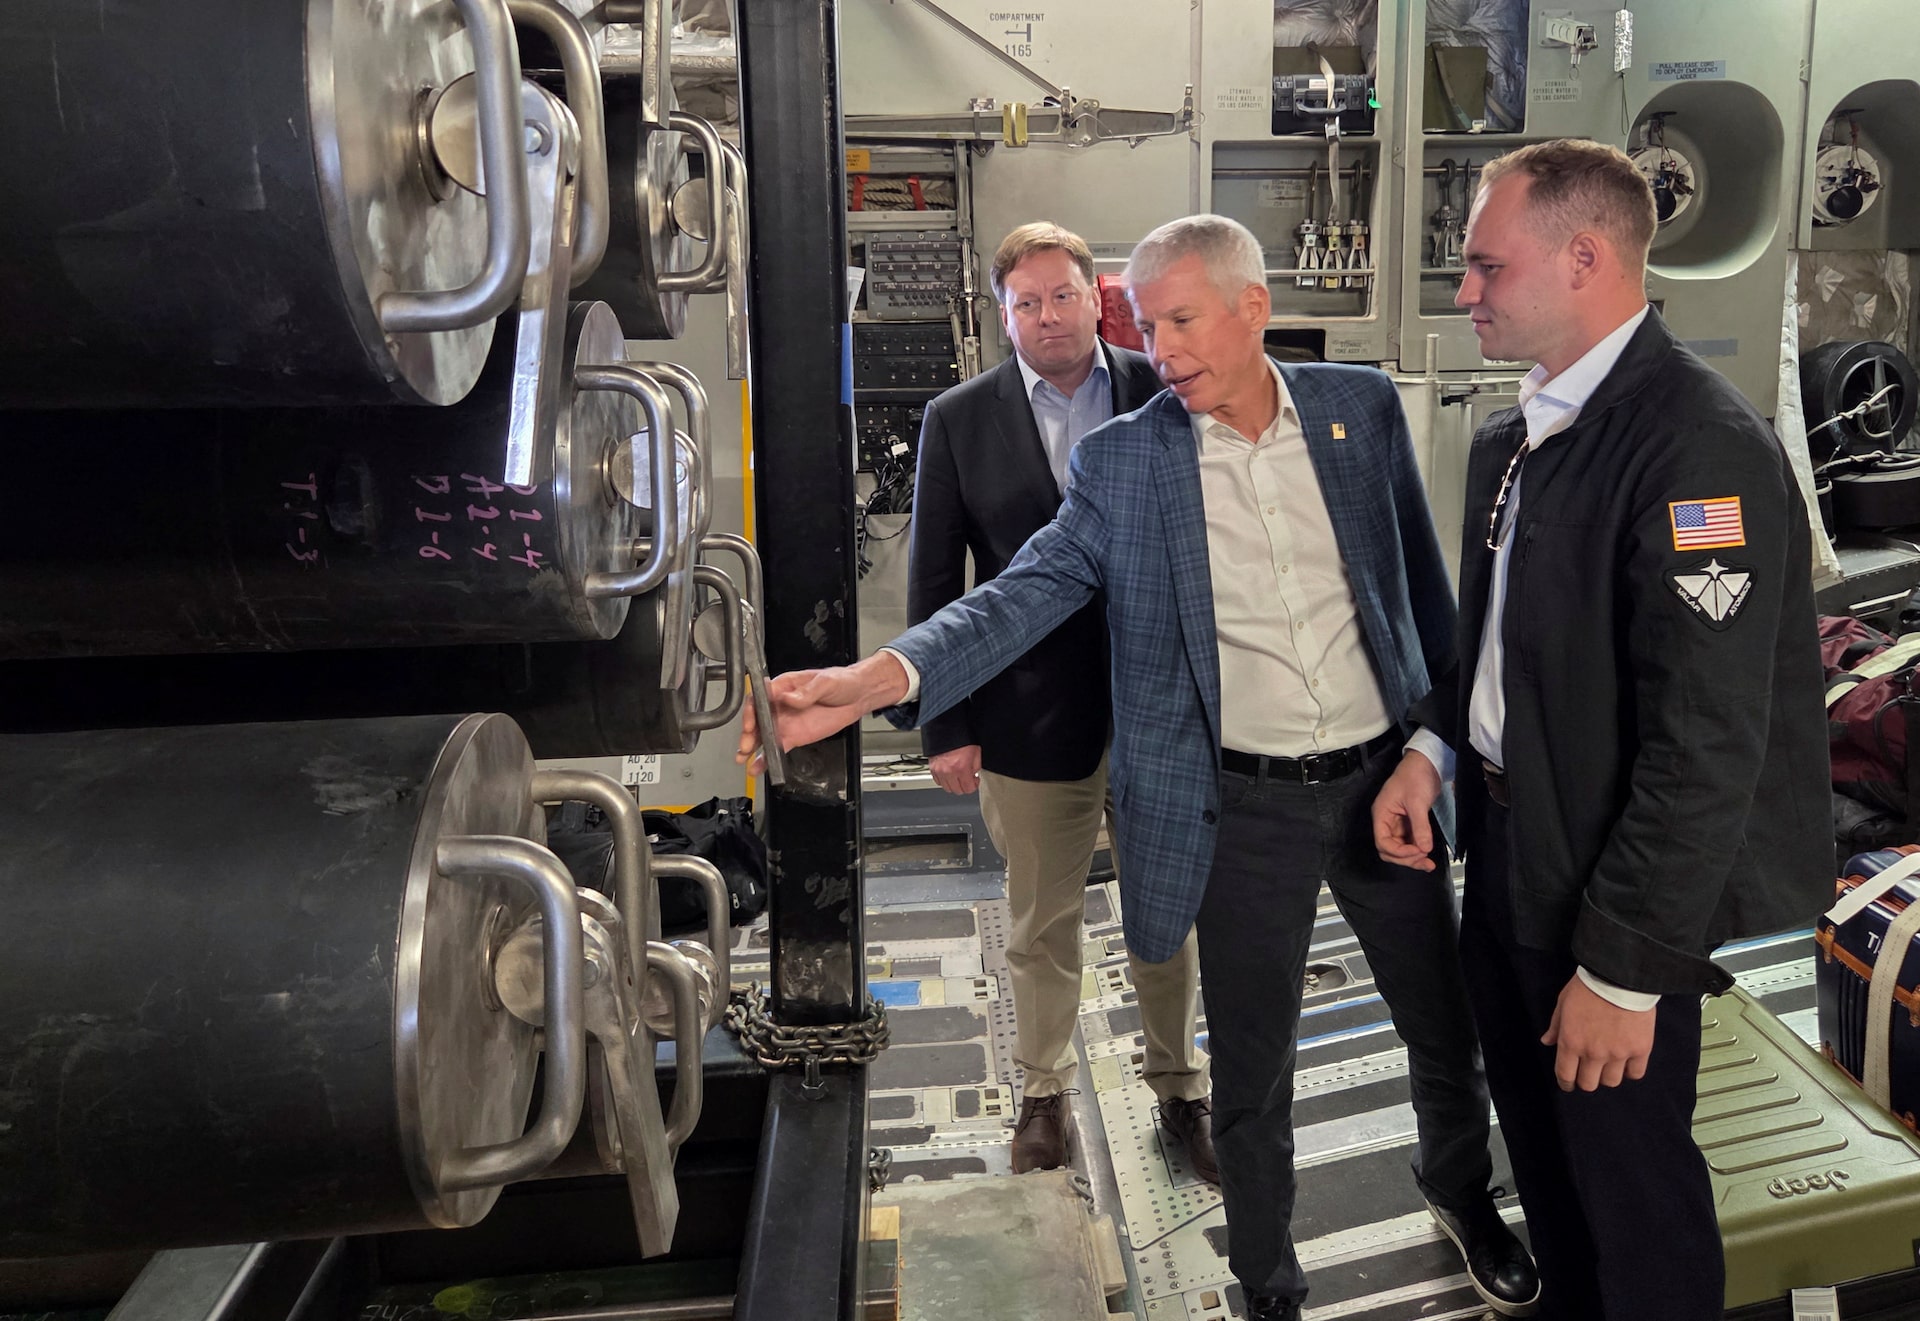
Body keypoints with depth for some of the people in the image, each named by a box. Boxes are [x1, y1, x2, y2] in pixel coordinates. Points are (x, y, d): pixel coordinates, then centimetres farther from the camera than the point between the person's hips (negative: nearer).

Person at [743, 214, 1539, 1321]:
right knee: (1253, 1079, 12)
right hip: (1246, 806, -2)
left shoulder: (1362, 408, -1)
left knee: (1451, 1031, 20)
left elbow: (1420, 577, 7)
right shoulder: (1123, 459, -7)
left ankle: (1463, 1194, 53)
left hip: (1383, 775, 2)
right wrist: (877, 678, -30)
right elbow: (1027, 590, -15)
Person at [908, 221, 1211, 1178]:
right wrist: (946, 725, -3)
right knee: (1041, 921, 15)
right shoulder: (958, 420, -2)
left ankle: (1179, 1088, 36)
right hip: (1030, 714, 0)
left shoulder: (1164, 395, -1)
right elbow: (934, 582, 0)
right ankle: (1045, 1092, 36)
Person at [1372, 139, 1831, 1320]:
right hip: (1506, 849, 8)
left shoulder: (1703, 447, -22)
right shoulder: (1516, 437, 5)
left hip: (1613, 889, -8)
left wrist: (1625, 967, -20)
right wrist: (1436, 749, -1)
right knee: (1541, 1144, 24)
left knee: (1630, 1177, 12)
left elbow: (1708, 747, -24)